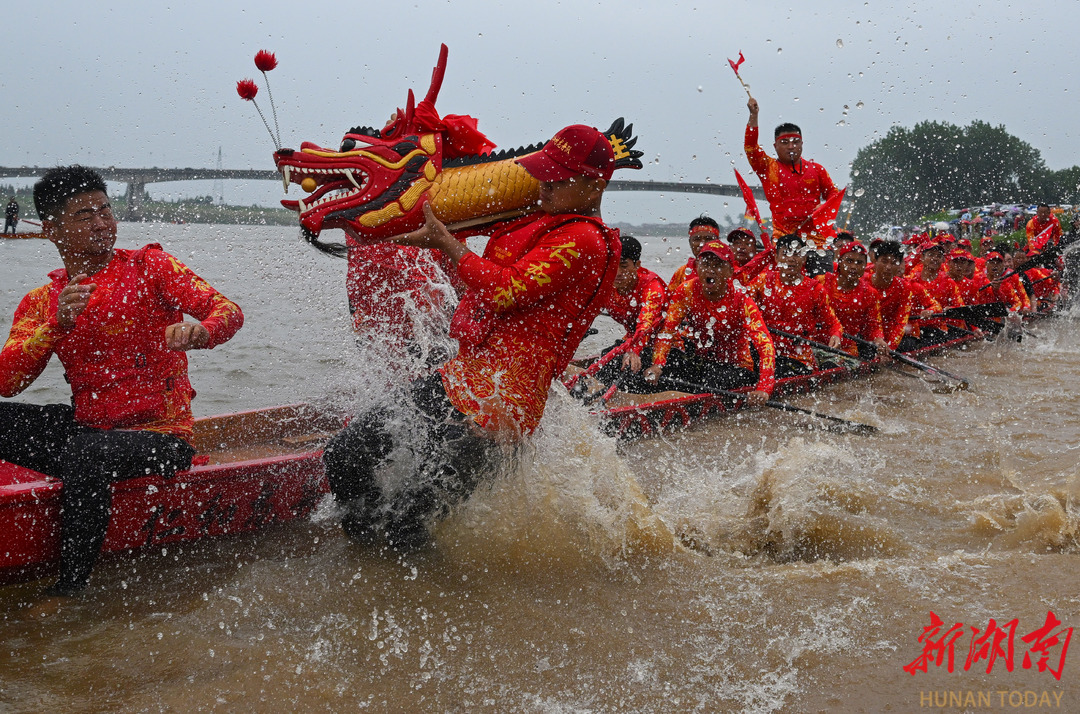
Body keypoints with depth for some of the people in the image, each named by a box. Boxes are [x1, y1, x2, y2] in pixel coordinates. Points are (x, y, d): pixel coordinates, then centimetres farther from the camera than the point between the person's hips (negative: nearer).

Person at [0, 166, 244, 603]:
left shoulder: (147, 266, 1)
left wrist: (200, 332, -34)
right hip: (87, 428, 4)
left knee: (83, 456, -33)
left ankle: (70, 587, -18)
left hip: (159, 434, -4)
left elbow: (227, 311, -10)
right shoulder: (40, 302, 10)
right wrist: (57, 323, -19)